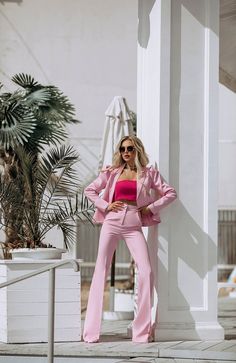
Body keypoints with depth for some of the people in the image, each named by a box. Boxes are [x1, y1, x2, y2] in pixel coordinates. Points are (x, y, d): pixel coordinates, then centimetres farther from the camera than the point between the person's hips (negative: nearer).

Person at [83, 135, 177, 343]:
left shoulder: (148, 173, 10)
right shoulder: (113, 172, 12)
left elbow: (171, 193, 9)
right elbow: (90, 190, 16)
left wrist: (151, 208, 0)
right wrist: (105, 206, 3)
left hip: (134, 226, 0)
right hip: (112, 223, 1)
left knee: (146, 272, -14)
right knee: (101, 272, -3)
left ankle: (143, 330, -6)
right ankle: (91, 331, -1)